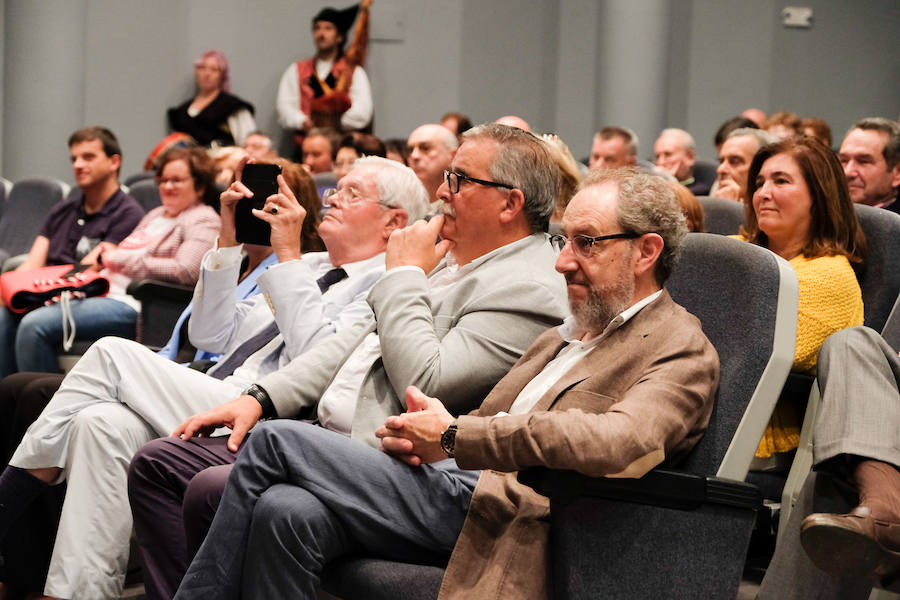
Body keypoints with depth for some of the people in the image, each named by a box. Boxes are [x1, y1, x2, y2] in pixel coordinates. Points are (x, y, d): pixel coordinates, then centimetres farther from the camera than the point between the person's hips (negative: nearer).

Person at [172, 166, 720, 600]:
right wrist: (421, 430, -3)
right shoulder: (566, 335, 25)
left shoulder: (683, 351, -4)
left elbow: (618, 443, -24)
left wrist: (452, 436, -18)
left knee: (278, 441, -13)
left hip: (503, 516, -8)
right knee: (288, 512, -20)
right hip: (456, 486, 8)